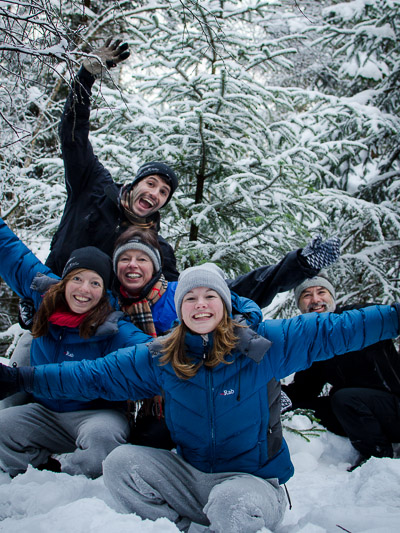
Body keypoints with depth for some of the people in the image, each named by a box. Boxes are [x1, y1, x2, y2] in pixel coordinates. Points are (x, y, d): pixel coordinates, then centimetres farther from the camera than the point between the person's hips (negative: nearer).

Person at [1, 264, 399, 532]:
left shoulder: (261, 344, -11)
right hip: (190, 475, 4)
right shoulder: (159, 358, -3)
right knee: (120, 463, -15)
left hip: (253, 479, -4)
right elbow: (97, 375, 0)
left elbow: (331, 330, -11)